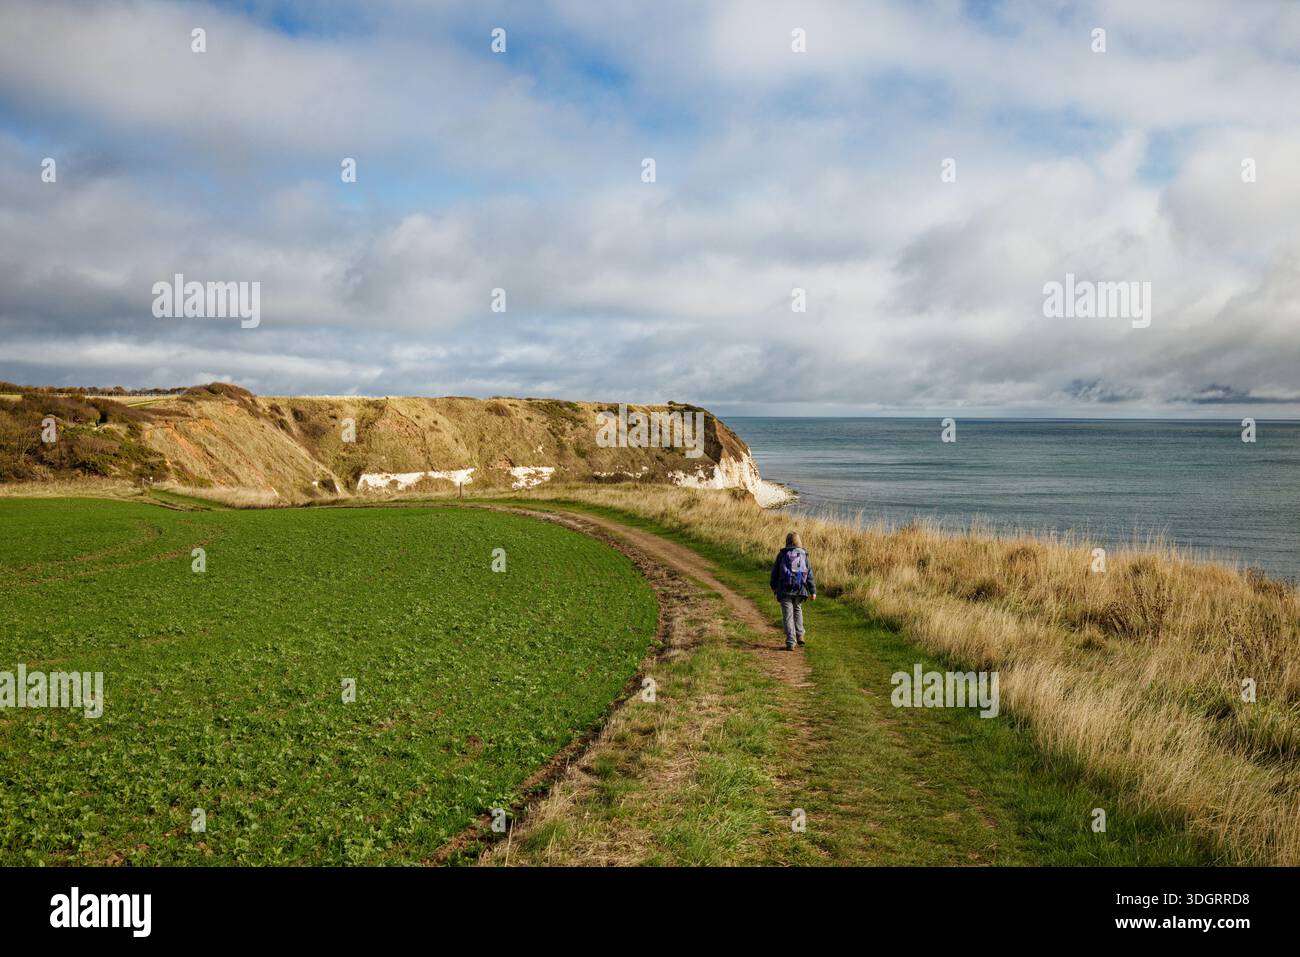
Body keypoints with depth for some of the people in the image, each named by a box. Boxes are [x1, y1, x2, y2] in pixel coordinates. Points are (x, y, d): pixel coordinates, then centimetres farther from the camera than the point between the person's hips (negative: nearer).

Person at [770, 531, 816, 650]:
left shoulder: (782, 554, -1)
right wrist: (813, 591, 7)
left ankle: (791, 643, -5)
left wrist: (774, 587, 19)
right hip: (799, 590, 2)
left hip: (784, 590, -2)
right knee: (798, 610, 26)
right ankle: (799, 635, 19)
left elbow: (775, 571, 5)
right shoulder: (804, 555, 3)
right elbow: (810, 575, 3)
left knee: (788, 615, 0)